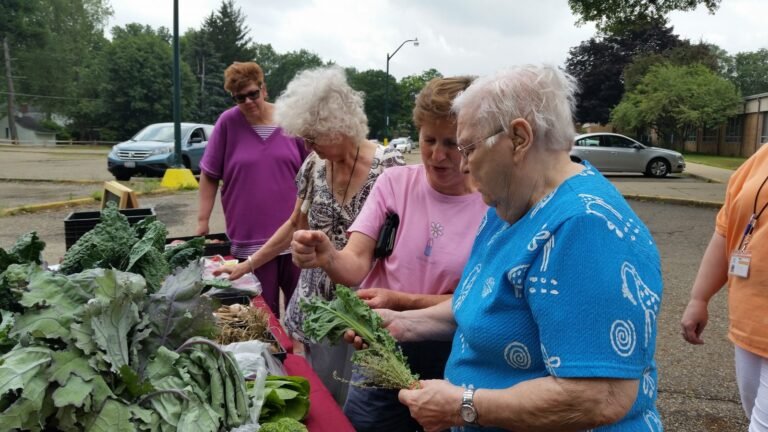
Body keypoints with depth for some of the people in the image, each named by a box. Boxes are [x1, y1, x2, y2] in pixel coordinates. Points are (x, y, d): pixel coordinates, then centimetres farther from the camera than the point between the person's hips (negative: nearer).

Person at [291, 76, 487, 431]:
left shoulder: (492, 209, -11)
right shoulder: (394, 182, -5)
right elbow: (356, 265, -13)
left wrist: (400, 301, -22)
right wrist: (326, 257, -35)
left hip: (448, 363, -1)